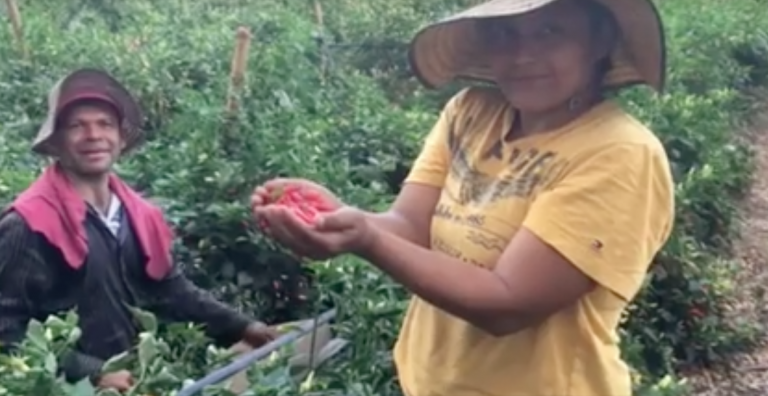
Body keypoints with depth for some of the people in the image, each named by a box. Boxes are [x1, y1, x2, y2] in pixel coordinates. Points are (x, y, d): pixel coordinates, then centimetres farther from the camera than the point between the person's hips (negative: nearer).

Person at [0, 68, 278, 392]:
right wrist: (91, 373, -24)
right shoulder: (29, 225, -14)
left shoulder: (139, 215, 6)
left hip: (139, 381, 6)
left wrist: (240, 327, 5)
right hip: (69, 389, -6)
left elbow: (174, 292, 13)